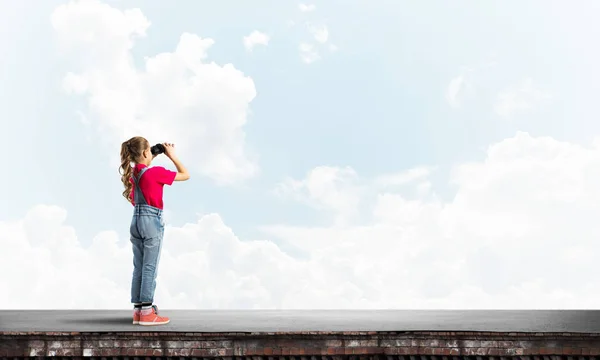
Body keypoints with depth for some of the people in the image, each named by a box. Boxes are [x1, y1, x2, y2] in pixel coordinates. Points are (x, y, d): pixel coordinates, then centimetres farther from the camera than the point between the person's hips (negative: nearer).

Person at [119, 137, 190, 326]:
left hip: (136, 221, 7)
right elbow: (185, 175, -5)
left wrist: (152, 159, 21)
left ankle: (138, 310, 13)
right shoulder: (156, 172, -13)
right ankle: (147, 312, -2)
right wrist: (172, 155, 2)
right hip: (152, 221, -7)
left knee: (139, 268, 10)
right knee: (150, 267, -4)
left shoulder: (131, 173, 7)